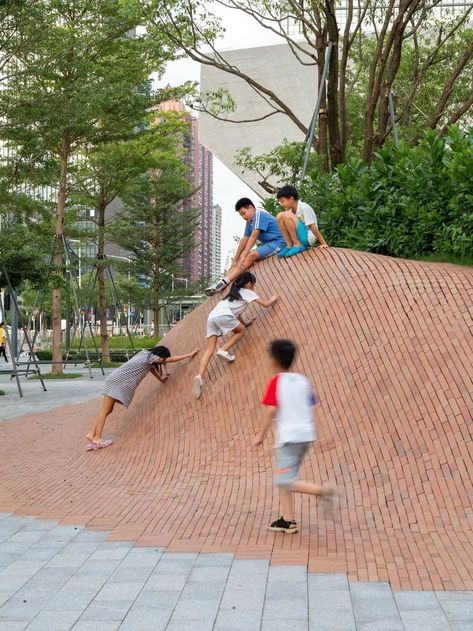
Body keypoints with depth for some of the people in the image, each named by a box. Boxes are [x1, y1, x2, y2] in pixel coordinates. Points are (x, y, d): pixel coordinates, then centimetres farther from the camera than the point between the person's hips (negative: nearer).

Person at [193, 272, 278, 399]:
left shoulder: (235, 293, 37)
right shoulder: (247, 292, 15)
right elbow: (265, 304, 16)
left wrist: (245, 322, 49)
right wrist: (273, 299, 35)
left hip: (212, 316, 7)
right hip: (223, 316, -7)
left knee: (210, 349, 0)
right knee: (241, 330, 20)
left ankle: (199, 376, -19)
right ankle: (223, 350, -1)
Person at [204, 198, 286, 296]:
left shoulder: (259, 214, -14)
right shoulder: (250, 221, 13)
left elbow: (253, 237, -20)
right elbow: (244, 240, 13)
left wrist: (244, 255, -23)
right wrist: (235, 260, 10)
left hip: (278, 242, -9)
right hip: (268, 244, 9)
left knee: (252, 255, -27)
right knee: (244, 259, -3)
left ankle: (225, 282, -33)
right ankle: (222, 282, -15)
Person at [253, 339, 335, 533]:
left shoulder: (276, 381, -6)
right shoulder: (303, 380, 11)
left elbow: (271, 410, -12)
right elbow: (310, 406, 13)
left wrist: (261, 435, -5)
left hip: (289, 436, -7)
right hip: (306, 433, 7)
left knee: (285, 481, -7)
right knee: (285, 479, 14)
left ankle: (323, 490, -21)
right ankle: (287, 519, 11)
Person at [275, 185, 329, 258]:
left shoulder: (304, 207, -14)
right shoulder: (291, 210, 10)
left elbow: (313, 228, -15)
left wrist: (323, 243, -15)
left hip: (307, 238, -8)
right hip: (298, 237, 8)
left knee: (287, 215, -23)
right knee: (280, 216, -2)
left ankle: (298, 245, -15)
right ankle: (289, 245, -4)